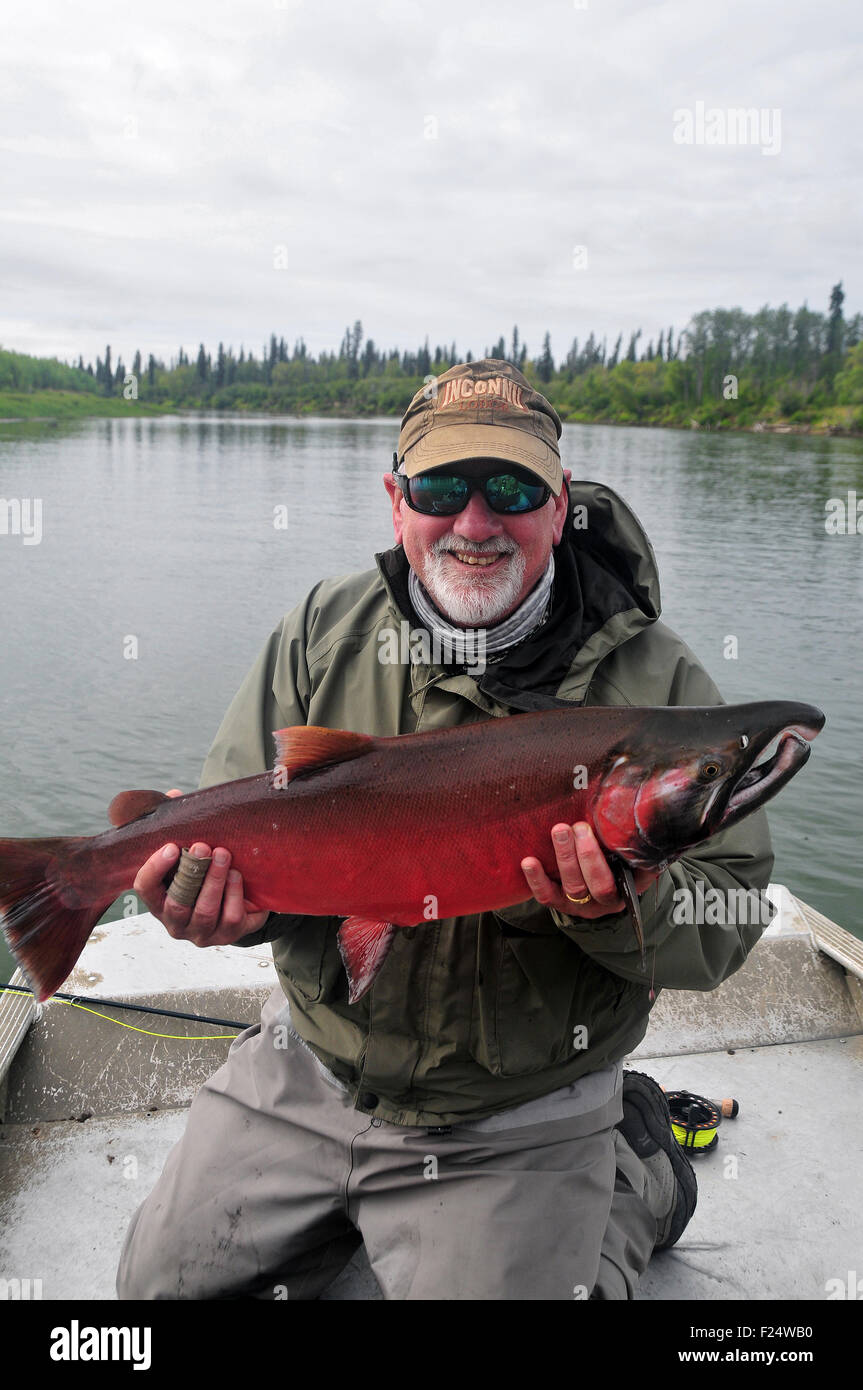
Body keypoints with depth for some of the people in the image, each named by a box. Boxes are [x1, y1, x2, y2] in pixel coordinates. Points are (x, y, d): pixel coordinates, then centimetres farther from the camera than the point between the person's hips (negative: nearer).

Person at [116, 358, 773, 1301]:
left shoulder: (652, 680, -15)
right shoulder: (324, 633, -7)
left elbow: (727, 924, -13)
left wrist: (626, 909, -35)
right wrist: (229, 898, -28)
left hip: (512, 1133, -3)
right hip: (307, 1072, 4)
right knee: (161, 1281, 14)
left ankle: (629, 1186, 23)